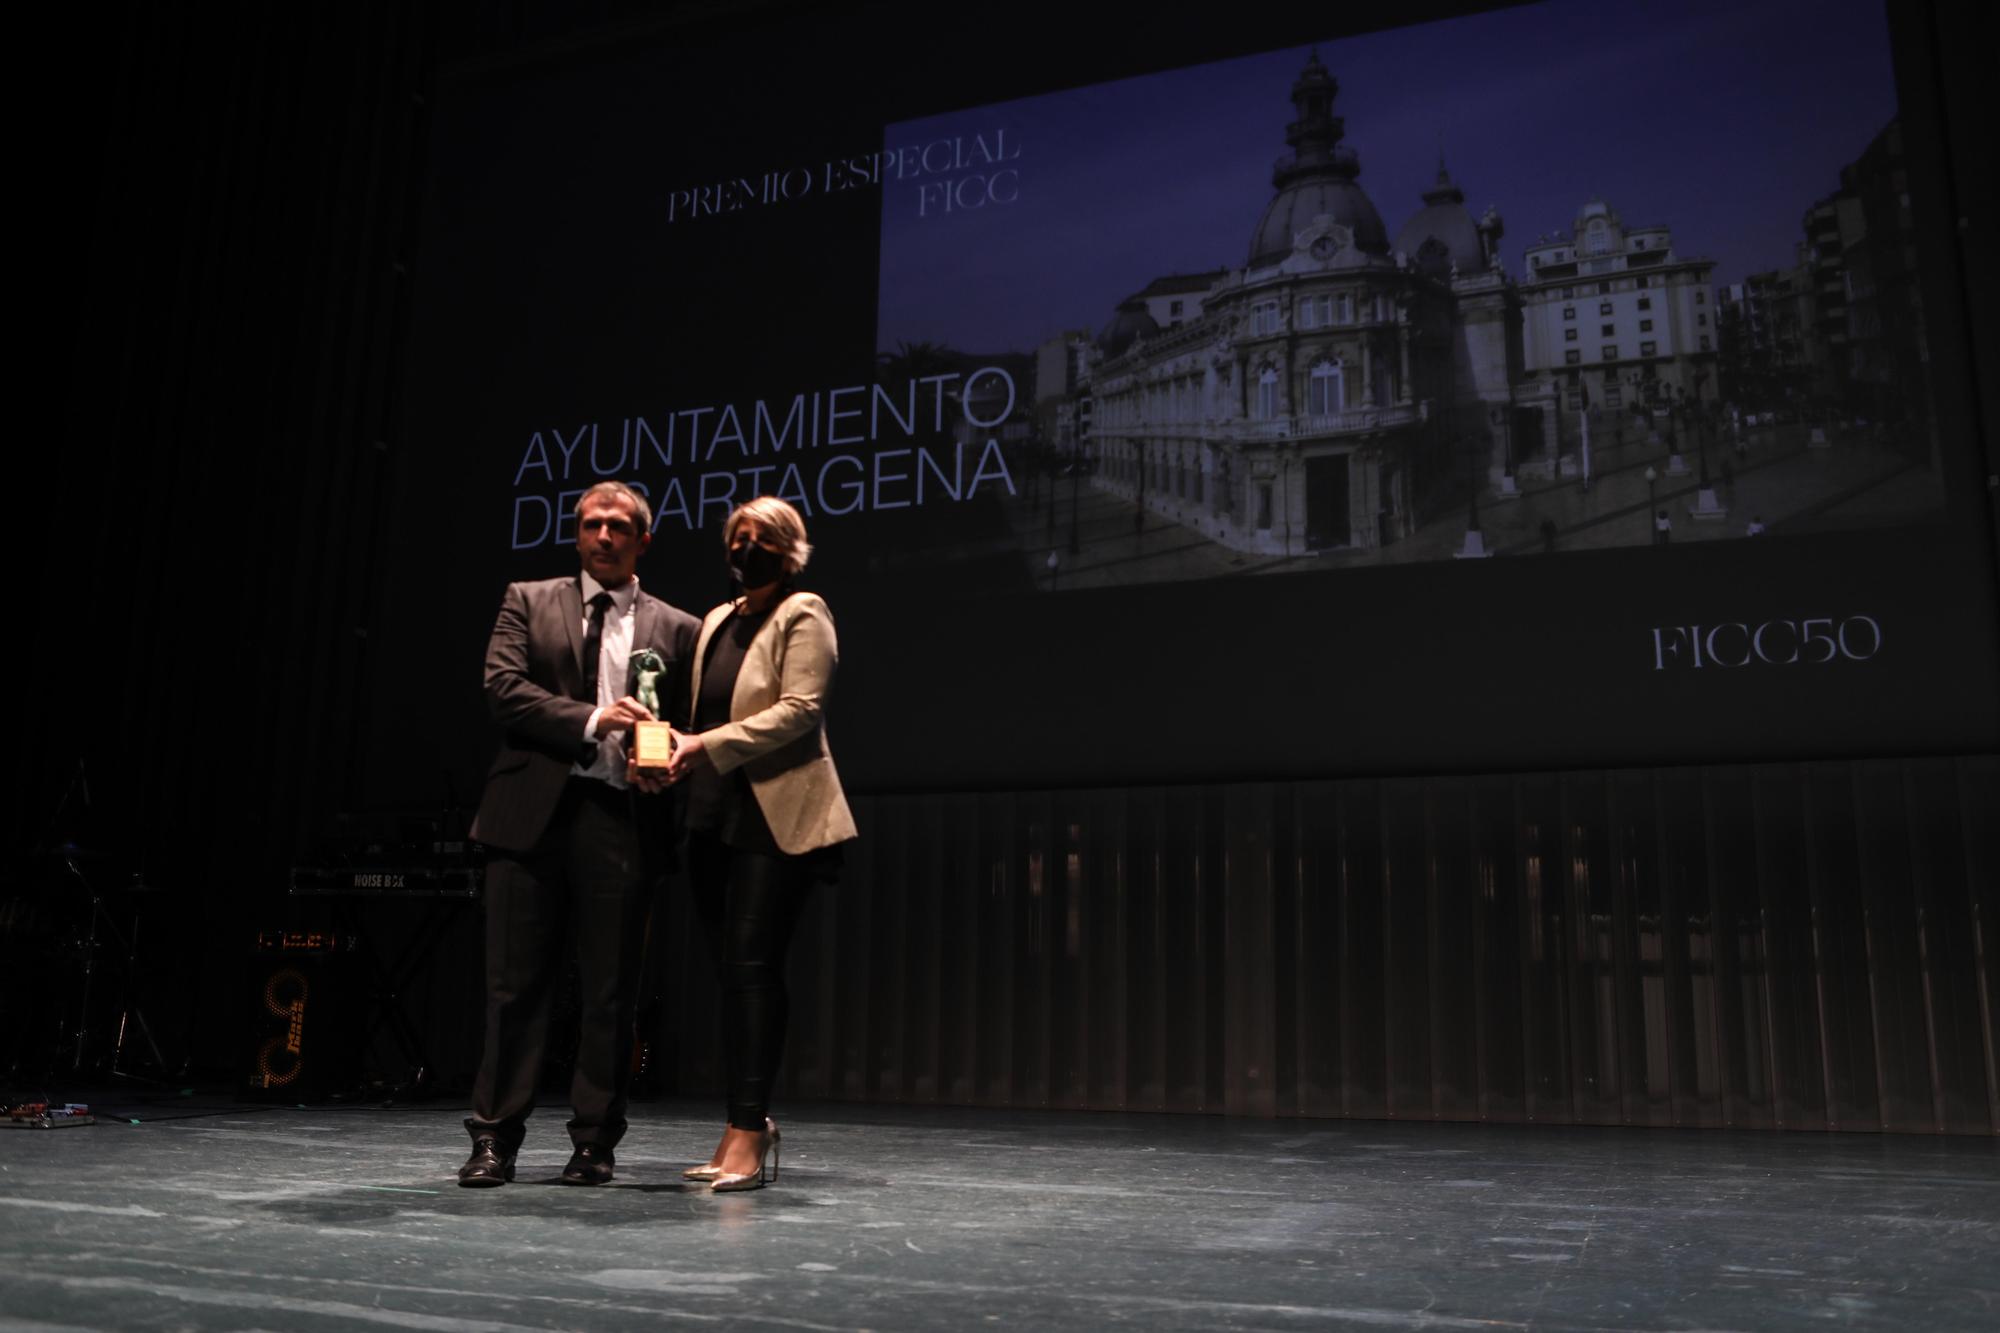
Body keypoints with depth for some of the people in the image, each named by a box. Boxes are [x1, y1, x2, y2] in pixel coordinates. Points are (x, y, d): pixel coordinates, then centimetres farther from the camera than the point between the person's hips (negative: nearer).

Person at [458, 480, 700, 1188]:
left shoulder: (676, 630, 13)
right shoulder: (528, 601, 12)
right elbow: (503, 688, 0)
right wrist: (591, 719, -12)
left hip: (621, 819, 1)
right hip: (534, 811, 0)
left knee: (611, 989, 4)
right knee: (515, 982, 3)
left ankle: (595, 1141, 14)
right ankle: (495, 1138, 13)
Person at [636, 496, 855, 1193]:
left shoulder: (803, 615, -1)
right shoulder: (716, 621, 21)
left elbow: (800, 709, -13)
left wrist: (705, 747, -19)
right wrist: (675, 750, 1)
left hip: (776, 816, -7)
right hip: (715, 817, 7)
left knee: (751, 966, -12)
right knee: (735, 973, 8)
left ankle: (749, 1130, -10)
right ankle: (744, 1127, 15)